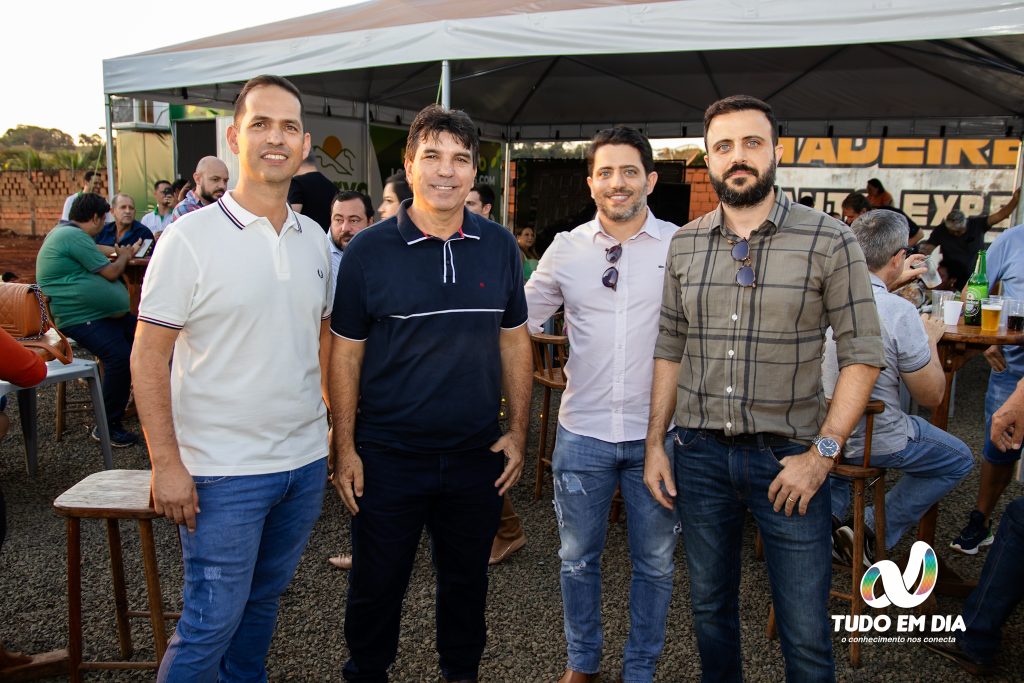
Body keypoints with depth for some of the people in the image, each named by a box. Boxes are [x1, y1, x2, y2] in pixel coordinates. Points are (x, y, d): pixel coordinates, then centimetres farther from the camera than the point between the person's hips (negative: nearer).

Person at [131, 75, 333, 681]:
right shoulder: (191, 239, -11)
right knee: (212, 621, 5)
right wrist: (167, 464, -14)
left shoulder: (314, 239, 5)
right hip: (225, 470, -5)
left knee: (264, 600, 20)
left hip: (306, 461, 5)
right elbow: (149, 355, -10)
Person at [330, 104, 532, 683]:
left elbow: (514, 341, 6)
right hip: (388, 456, -2)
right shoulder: (368, 251, -7)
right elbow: (346, 353, -4)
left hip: (478, 455, 3)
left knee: (467, 580, 20)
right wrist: (346, 449, -7)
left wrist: (518, 431, 2)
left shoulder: (500, 247, 1)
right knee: (377, 585, 14)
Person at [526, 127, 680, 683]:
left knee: (654, 561, 14)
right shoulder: (566, 248, 1)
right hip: (582, 431, 1)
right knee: (578, 557, 15)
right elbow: (520, 321, 9)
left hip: (656, 432, -1)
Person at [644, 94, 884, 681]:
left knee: (806, 632, 6)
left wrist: (823, 452, -13)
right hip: (699, 454, 3)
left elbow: (864, 353, -6)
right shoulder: (685, 244, 5)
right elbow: (670, 349, 9)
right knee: (711, 607, 19)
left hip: (787, 455, -3)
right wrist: (655, 442, 5)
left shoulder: (830, 241, -7)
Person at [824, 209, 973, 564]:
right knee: (958, 460, 21)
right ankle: (874, 535, 13)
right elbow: (931, 396, -10)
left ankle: (830, 510, 25)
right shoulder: (900, 313, -25)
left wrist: (895, 280, 29)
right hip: (870, 442, -5)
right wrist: (930, 340, 4)